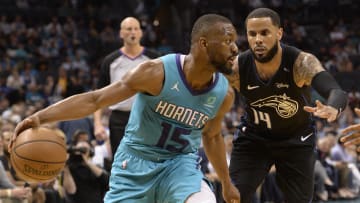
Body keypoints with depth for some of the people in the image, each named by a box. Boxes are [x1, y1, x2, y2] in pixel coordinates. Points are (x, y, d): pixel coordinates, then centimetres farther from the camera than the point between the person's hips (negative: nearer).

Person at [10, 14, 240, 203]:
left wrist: (227, 183, 23)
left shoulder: (224, 94, -9)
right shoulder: (156, 73, -22)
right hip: (136, 161, -2)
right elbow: (95, 99, -21)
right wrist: (40, 117, -32)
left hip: (181, 163, 2)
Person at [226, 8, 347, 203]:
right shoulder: (236, 68, -23)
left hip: (297, 139, -1)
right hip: (253, 137, 1)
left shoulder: (301, 62, -31)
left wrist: (332, 109, -70)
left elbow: (337, 92, -46)